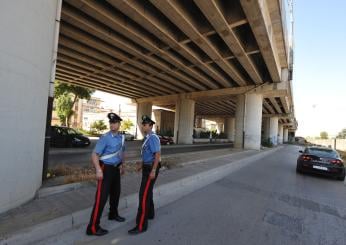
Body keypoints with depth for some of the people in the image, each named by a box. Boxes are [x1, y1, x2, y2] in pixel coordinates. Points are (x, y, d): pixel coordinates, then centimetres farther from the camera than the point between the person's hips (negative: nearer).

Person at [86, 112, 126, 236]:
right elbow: (94, 154, -20)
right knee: (102, 197, -5)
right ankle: (93, 227, 9)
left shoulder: (121, 137, 3)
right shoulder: (105, 138, -18)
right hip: (106, 168, -7)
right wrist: (99, 170, -27)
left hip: (116, 168, 8)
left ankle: (113, 214, 45)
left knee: (116, 192, 22)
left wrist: (122, 165, 19)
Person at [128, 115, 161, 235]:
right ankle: (150, 214, 43)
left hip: (151, 168, -10)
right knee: (147, 192, 23)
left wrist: (153, 171, -25)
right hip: (147, 167, 10)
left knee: (144, 195, -4)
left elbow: (158, 154, -25)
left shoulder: (153, 138, -21)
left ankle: (141, 225, 9)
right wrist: (141, 164, 22)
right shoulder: (147, 137, 9)